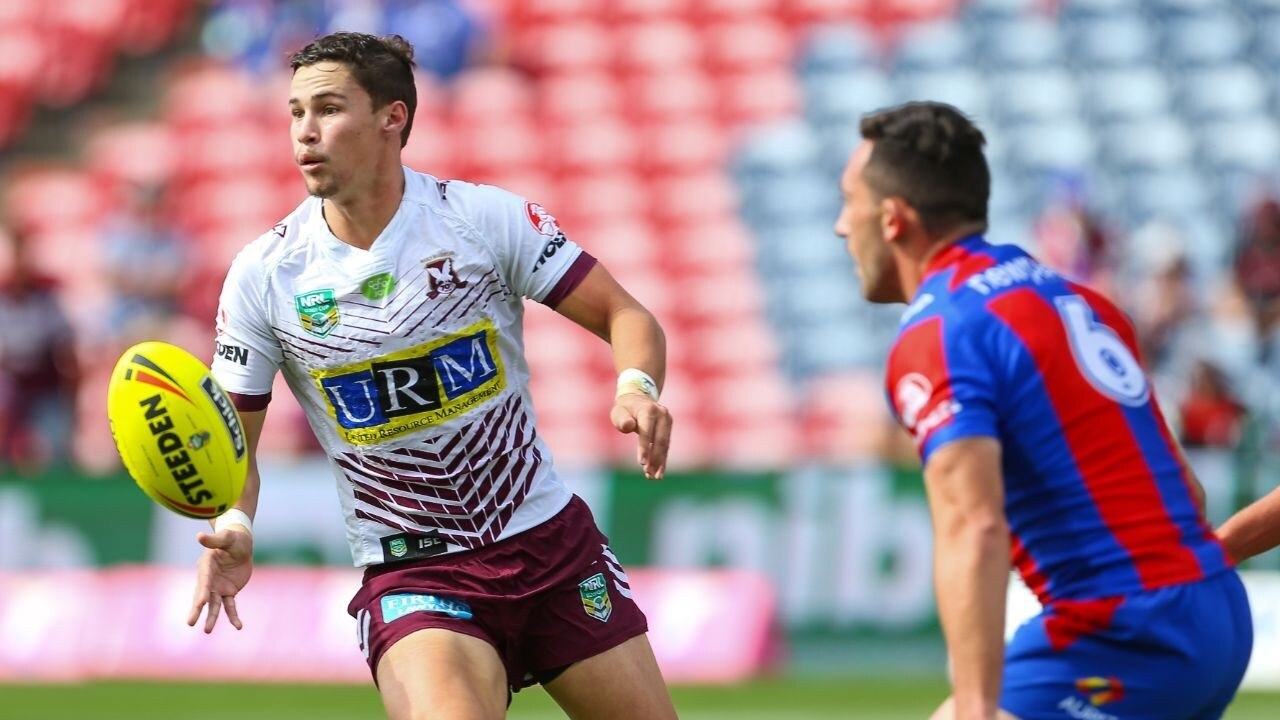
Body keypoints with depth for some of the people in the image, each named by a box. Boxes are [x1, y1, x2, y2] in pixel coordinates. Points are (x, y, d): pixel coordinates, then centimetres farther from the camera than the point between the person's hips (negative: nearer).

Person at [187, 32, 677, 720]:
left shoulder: (487, 217, -7)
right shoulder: (262, 276, -5)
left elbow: (622, 315, -1)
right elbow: (231, 436, 2)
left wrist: (637, 387, -23)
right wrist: (233, 526, -19)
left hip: (550, 540, 2)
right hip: (409, 576, -2)